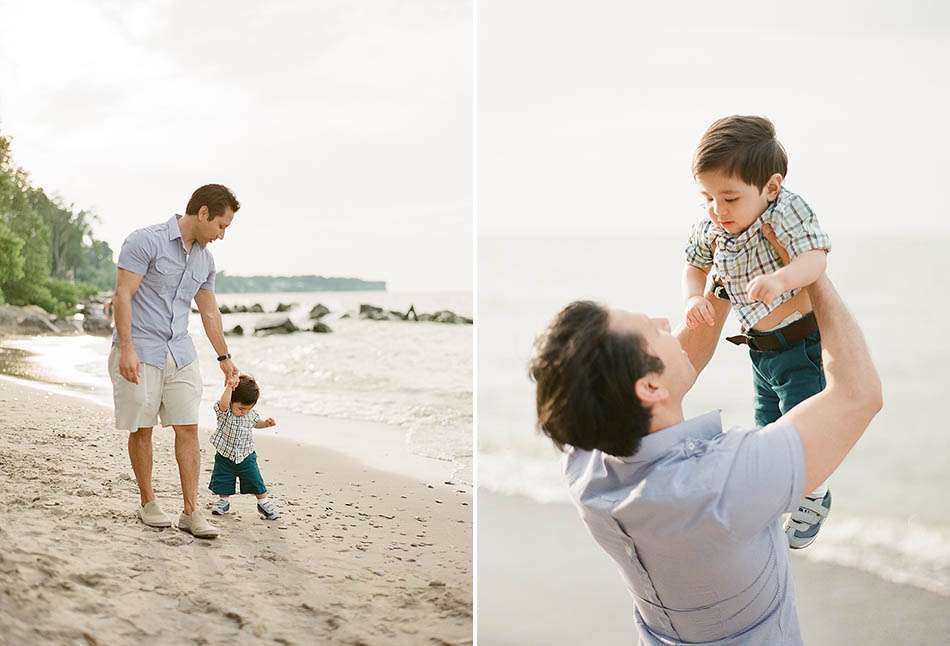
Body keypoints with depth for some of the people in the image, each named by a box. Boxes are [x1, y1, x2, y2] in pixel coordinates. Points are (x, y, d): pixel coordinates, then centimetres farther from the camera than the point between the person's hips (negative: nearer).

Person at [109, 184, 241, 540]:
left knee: (188, 430, -2)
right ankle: (148, 503, 18)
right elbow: (123, 295, -14)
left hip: (180, 353, 6)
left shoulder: (204, 259, 12)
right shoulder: (146, 241, -10)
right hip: (140, 352, -6)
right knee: (141, 429, 3)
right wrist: (127, 349, -21)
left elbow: (209, 312, 23)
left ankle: (191, 511, 0)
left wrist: (224, 357, 29)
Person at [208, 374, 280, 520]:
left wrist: (266, 423, -2)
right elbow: (223, 404, -43)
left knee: (255, 480, 1)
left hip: (246, 456, 2)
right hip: (224, 455, -2)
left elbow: (256, 423, 16)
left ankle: (263, 502, 16)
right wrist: (229, 388, -50)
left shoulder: (251, 414, -5)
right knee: (223, 481, 9)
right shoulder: (224, 411, -18)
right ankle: (223, 501, 32)